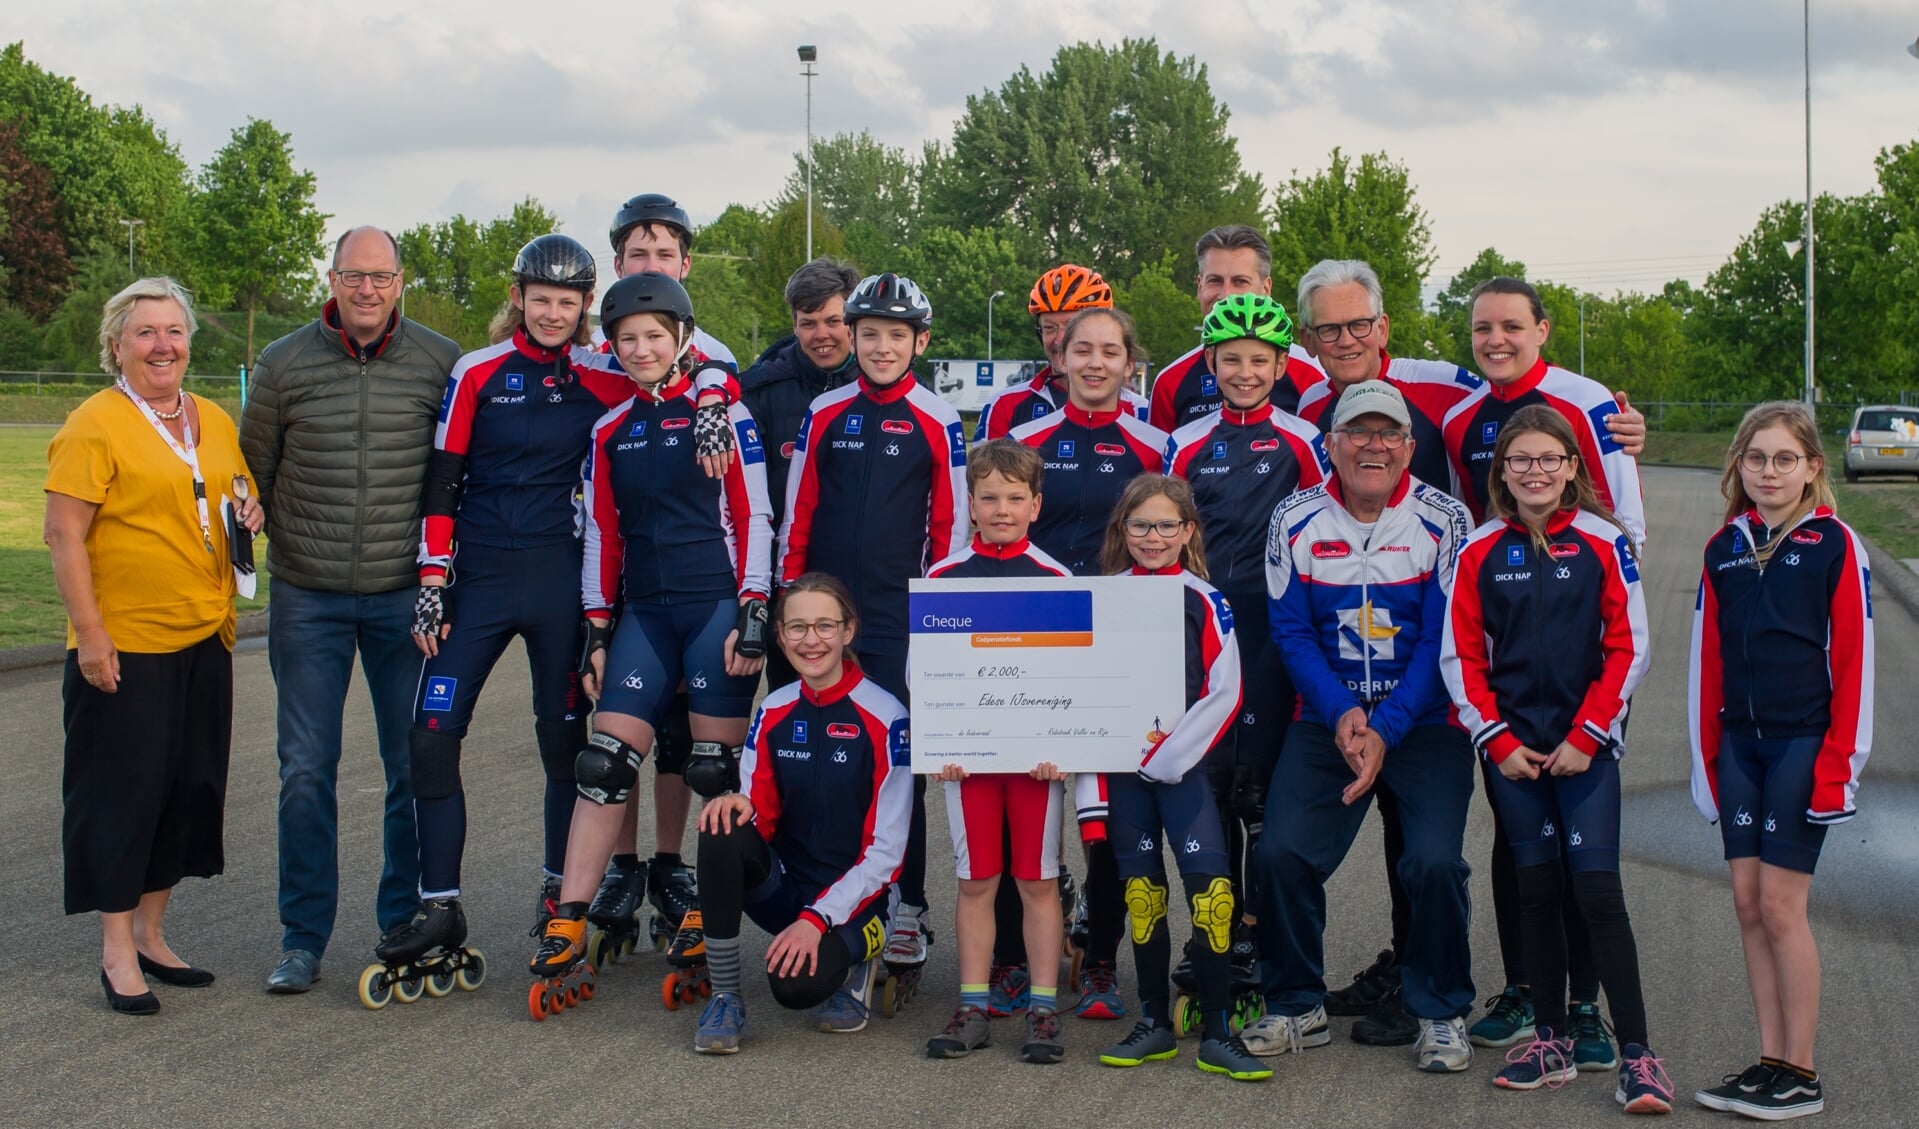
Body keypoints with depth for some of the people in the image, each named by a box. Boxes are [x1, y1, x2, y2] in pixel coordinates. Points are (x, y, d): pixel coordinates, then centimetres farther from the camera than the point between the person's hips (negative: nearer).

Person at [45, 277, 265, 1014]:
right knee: (122, 791, 0)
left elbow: (240, 498, 26)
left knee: (190, 786, 11)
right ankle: (116, 953, 11)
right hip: (124, 648, -7)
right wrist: (89, 634, -17)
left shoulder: (215, 421, 12)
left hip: (203, 640, 7)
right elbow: (64, 535, -12)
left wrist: (249, 510, 2)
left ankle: (151, 935, 25)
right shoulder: (94, 425, -9)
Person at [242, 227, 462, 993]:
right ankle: (303, 937, 15)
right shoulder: (283, 365, 2)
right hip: (308, 596, 0)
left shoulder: (441, 363, 0)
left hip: (405, 596, 0)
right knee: (306, 771, 4)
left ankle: (407, 925, 20)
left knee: (415, 768, 6)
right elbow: (253, 477, 11)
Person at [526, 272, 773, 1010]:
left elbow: (754, 516, -4)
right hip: (645, 611, 4)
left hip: (718, 607, -4)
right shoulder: (610, 431, 13)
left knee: (717, 770, -1)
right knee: (605, 761, -4)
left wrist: (753, 615, -10)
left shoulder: (721, 413, -1)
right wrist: (597, 632, 11)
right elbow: (602, 534, 16)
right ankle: (566, 929, -3)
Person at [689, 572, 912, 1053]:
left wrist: (817, 919, -21)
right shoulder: (774, 712, 4)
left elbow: (886, 851, -12)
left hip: (851, 899, -4)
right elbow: (761, 815, 5)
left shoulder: (884, 717, -12)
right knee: (723, 831, -26)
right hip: (785, 884, 4)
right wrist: (740, 808, -20)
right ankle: (724, 1000, -15)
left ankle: (849, 961, 6)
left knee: (797, 982, -32)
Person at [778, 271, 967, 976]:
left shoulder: (938, 423, 0)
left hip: (900, 613, -3)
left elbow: (951, 527, 1)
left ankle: (907, 906, 7)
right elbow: (797, 513, 10)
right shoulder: (825, 414, 7)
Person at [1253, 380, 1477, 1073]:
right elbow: (1291, 632, 1)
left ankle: (1442, 1013, 4)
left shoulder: (1445, 521, -5)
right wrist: (1340, 714, -13)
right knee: (1280, 853, -14)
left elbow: (1443, 640, -8)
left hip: (1425, 722, -2)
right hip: (1328, 719, 2)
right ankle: (1296, 1007, 8)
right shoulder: (1295, 522, 1)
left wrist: (1386, 731, -16)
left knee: (1435, 861, -20)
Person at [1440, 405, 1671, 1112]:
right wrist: (1498, 741, -4)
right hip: (1512, 749, 2)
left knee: (1598, 891, -7)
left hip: (1586, 748, -2)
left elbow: (1629, 649, -3)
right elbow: (1460, 656, 4)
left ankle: (1637, 1055, -3)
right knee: (1537, 892, 8)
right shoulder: (1479, 552, 4)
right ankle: (1552, 1043, 17)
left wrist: (1586, 737, -8)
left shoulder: (1603, 542, -1)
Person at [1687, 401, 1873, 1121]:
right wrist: (1706, 756, 9)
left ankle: (1801, 1074, 5)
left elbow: (1853, 658, -7)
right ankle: (1769, 1060, 14)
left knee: (1780, 903, -5)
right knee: (1748, 901, 5)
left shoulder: (1834, 545, -5)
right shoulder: (1724, 549, 9)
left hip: (1803, 741, -5)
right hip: (1739, 743, 5)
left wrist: (1839, 762, -11)